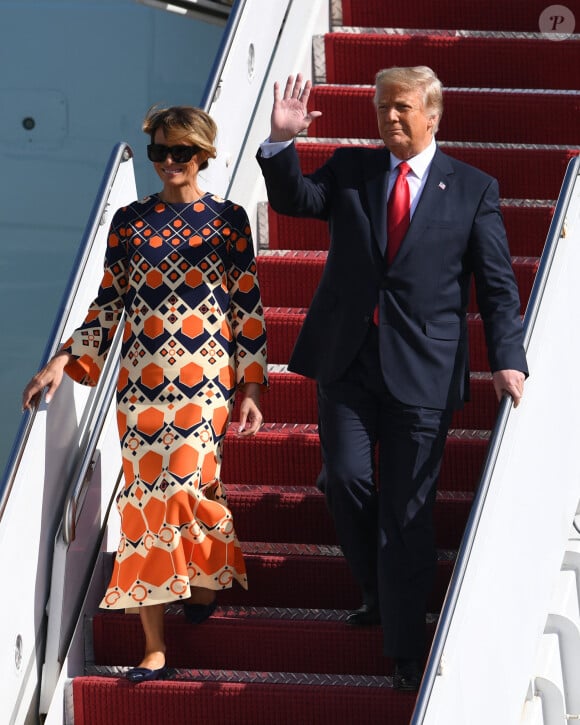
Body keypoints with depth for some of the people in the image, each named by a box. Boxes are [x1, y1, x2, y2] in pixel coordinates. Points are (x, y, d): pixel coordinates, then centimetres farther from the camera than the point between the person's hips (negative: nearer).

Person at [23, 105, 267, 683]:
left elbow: (248, 309, 4)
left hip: (205, 379, -2)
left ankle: (205, 581, 20)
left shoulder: (228, 219, 4)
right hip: (140, 377, 2)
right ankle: (154, 651, 0)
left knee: (188, 481, -15)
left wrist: (251, 388, 1)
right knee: (145, 494, -3)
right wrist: (63, 361, 2)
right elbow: (108, 305, 12)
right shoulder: (130, 220, 9)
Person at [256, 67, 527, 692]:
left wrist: (507, 358, -9)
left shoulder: (472, 190, 4)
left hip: (423, 371, -2)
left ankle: (406, 653, 4)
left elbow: (497, 285, 2)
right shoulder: (349, 170, 11)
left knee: (406, 510, -2)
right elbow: (295, 199, -2)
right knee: (347, 480, -6)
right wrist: (281, 142, -18)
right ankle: (376, 594, 21)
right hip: (347, 359, 2)